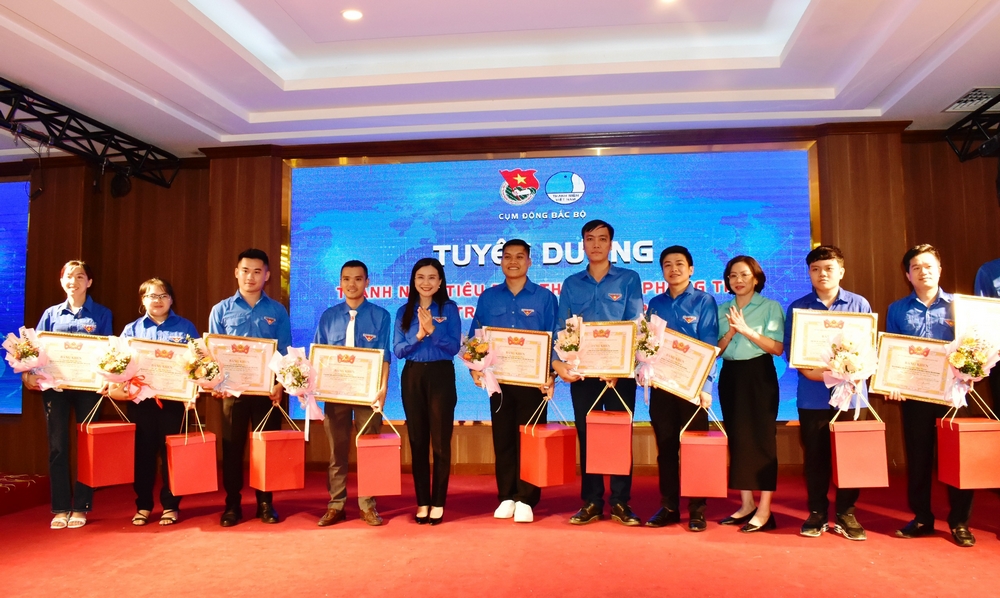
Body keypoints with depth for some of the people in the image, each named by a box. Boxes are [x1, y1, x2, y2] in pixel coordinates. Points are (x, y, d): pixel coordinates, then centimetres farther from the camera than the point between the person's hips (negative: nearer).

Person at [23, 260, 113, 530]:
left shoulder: (101, 314, 6)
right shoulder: (51, 314, 12)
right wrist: (28, 372, -10)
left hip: (88, 386, -2)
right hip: (54, 385, 2)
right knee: (57, 447, 3)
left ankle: (80, 508, 11)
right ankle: (60, 509, 12)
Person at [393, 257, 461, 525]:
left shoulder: (449, 309, 1)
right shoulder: (404, 311, 8)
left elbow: (454, 347, -8)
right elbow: (398, 350, 1)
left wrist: (432, 329, -20)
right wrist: (418, 335, -15)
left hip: (441, 376, -3)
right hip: (412, 378, 3)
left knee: (441, 442, 1)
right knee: (417, 441, 7)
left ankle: (438, 503, 11)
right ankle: (422, 502, 17)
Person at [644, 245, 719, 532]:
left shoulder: (704, 301, 0)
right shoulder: (655, 303, 12)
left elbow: (709, 346, -7)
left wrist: (705, 385, -16)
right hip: (661, 384, 4)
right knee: (665, 447, 8)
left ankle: (696, 509, 13)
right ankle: (668, 506, 18)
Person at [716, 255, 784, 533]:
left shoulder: (770, 307, 0)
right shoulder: (722, 310, 11)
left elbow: (777, 348, -10)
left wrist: (746, 330, -19)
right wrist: (729, 333, -11)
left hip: (759, 376, -4)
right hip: (730, 375, 4)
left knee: (762, 437, -4)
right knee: (737, 438, 7)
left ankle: (764, 510, 0)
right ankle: (746, 504, 17)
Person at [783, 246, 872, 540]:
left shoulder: (859, 304, 6)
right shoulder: (798, 307, 5)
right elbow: (790, 348, 1)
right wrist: (809, 370, -16)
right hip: (812, 396, 0)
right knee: (815, 456, 7)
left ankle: (846, 514, 20)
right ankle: (817, 514, 20)